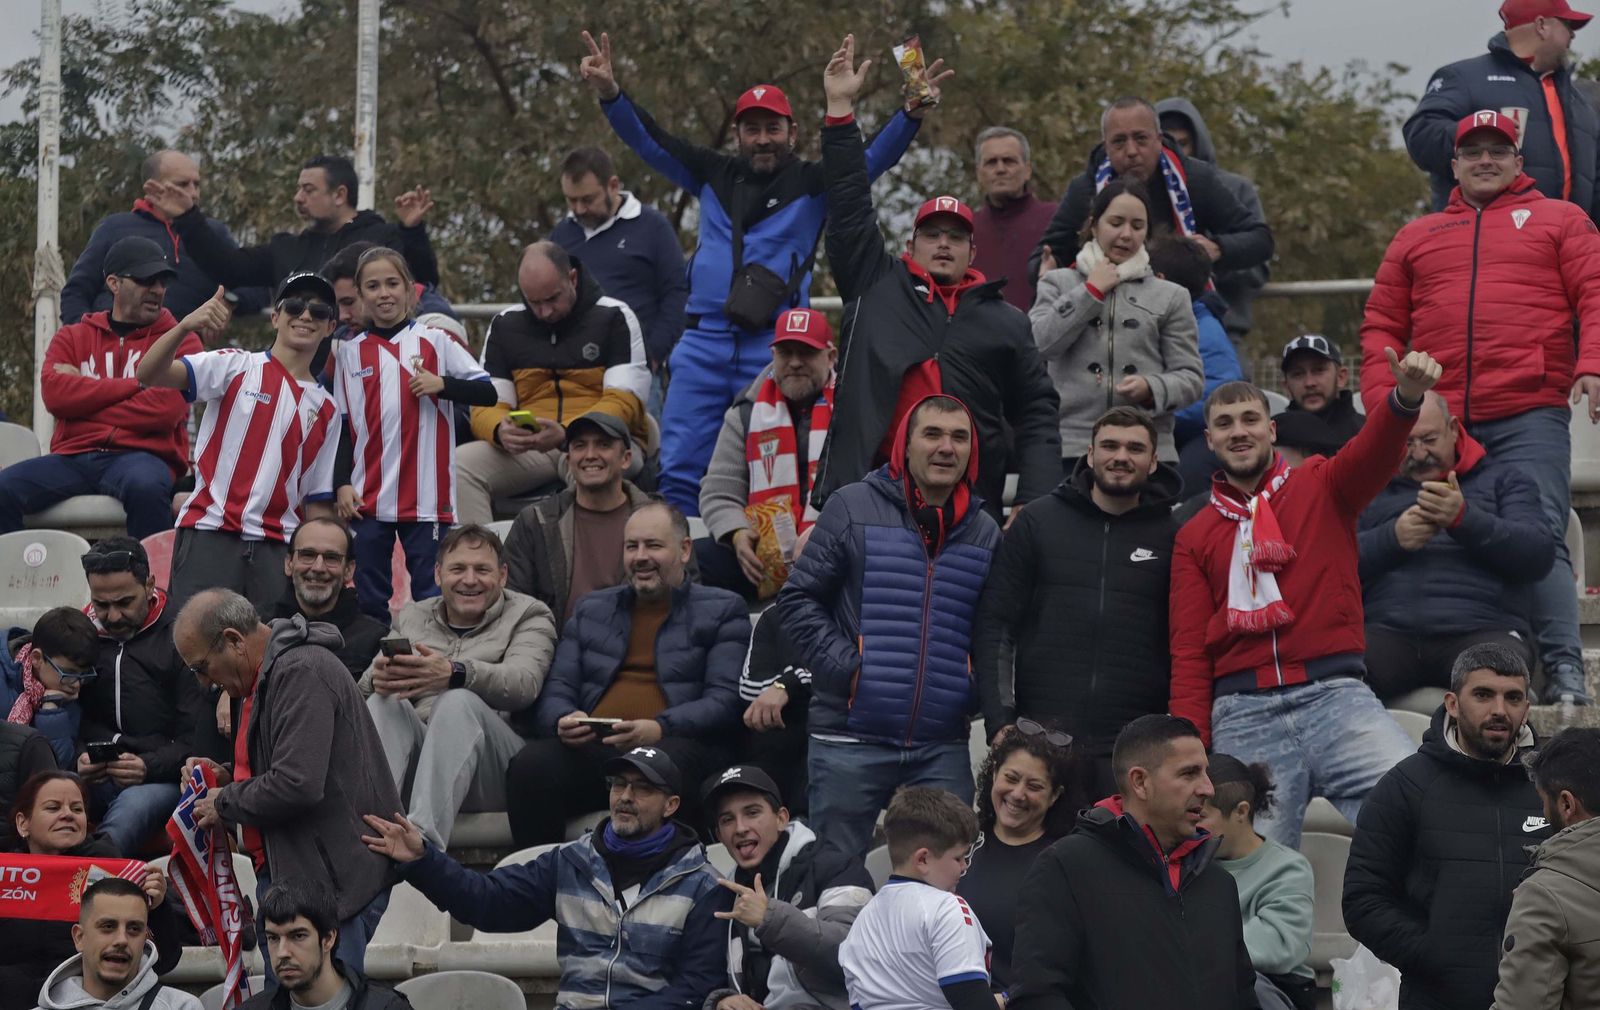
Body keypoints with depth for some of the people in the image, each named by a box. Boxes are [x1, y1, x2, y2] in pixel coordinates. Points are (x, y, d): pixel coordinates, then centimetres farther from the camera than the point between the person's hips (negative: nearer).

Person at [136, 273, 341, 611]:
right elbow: (149, 375, -9)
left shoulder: (326, 409, 15)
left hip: (278, 546, 3)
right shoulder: (237, 367, 5)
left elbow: (318, 501, 15)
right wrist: (184, 327, -26)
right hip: (210, 532, -3)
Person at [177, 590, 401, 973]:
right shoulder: (269, 675, 19)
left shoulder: (301, 674, -16)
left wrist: (225, 804, -10)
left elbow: (297, 784, -25)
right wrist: (228, 776, 14)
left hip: (332, 880, -11)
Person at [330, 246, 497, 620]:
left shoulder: (436, 340, 3)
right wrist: (342, 484, 2)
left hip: (427, 499, -2)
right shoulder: (349, 352, 9)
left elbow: (488, 392, 0)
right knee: (370, 602, 4)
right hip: (367, 499, 2)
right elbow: (340, 426, 12)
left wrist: (442, 384, -15)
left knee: (432, 599, -2)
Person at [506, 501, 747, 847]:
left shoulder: (722, 611, 16)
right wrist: (564, 721, -6)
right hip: (589, 749, 3)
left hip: (678, 744, -3)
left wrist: (659, 728, -16)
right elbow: (556, 692, 21)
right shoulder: (590, 609, 28)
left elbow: (725, 702, 2)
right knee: (529, 765, -30)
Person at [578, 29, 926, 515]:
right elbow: (648, 141, 11)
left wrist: (912, 114, -24)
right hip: (703, 344, 3)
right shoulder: (713, 174, 15)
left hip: (774, 347, -3)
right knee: (679, 470, -1)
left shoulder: (812, 184, 6)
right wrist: (609, 93, -5)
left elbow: (873, 159, -6)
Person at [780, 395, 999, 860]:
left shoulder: (984, 532, 13)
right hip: (852, 741, -3)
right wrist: (845, 666, -9)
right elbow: (799, 599, 2)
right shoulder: (853, 507, 2)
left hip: (943, 749, 3)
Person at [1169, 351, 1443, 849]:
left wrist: (1406, 397, -32)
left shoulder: (1321, 487, 13)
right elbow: (1189, 653, 12)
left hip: (1334, 695, -1)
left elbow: (1374, 453, -9)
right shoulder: (1195, 537, 17)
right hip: (1242, 714, 1)